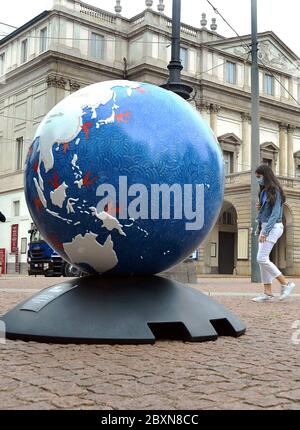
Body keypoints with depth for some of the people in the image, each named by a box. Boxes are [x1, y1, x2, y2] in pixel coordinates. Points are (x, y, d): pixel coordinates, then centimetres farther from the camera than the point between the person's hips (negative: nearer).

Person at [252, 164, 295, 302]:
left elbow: (275, 213, -16)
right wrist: (260, 208, 5)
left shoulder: (274, 190, -10)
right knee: (263, 260, 4)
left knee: (262, 259, -14)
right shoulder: (264, 191, 16)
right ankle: (268, 293, 6)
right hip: (265, 227, 9)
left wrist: (265, 232, -21)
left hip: (273, 227, -9)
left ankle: (286, 284, -6)